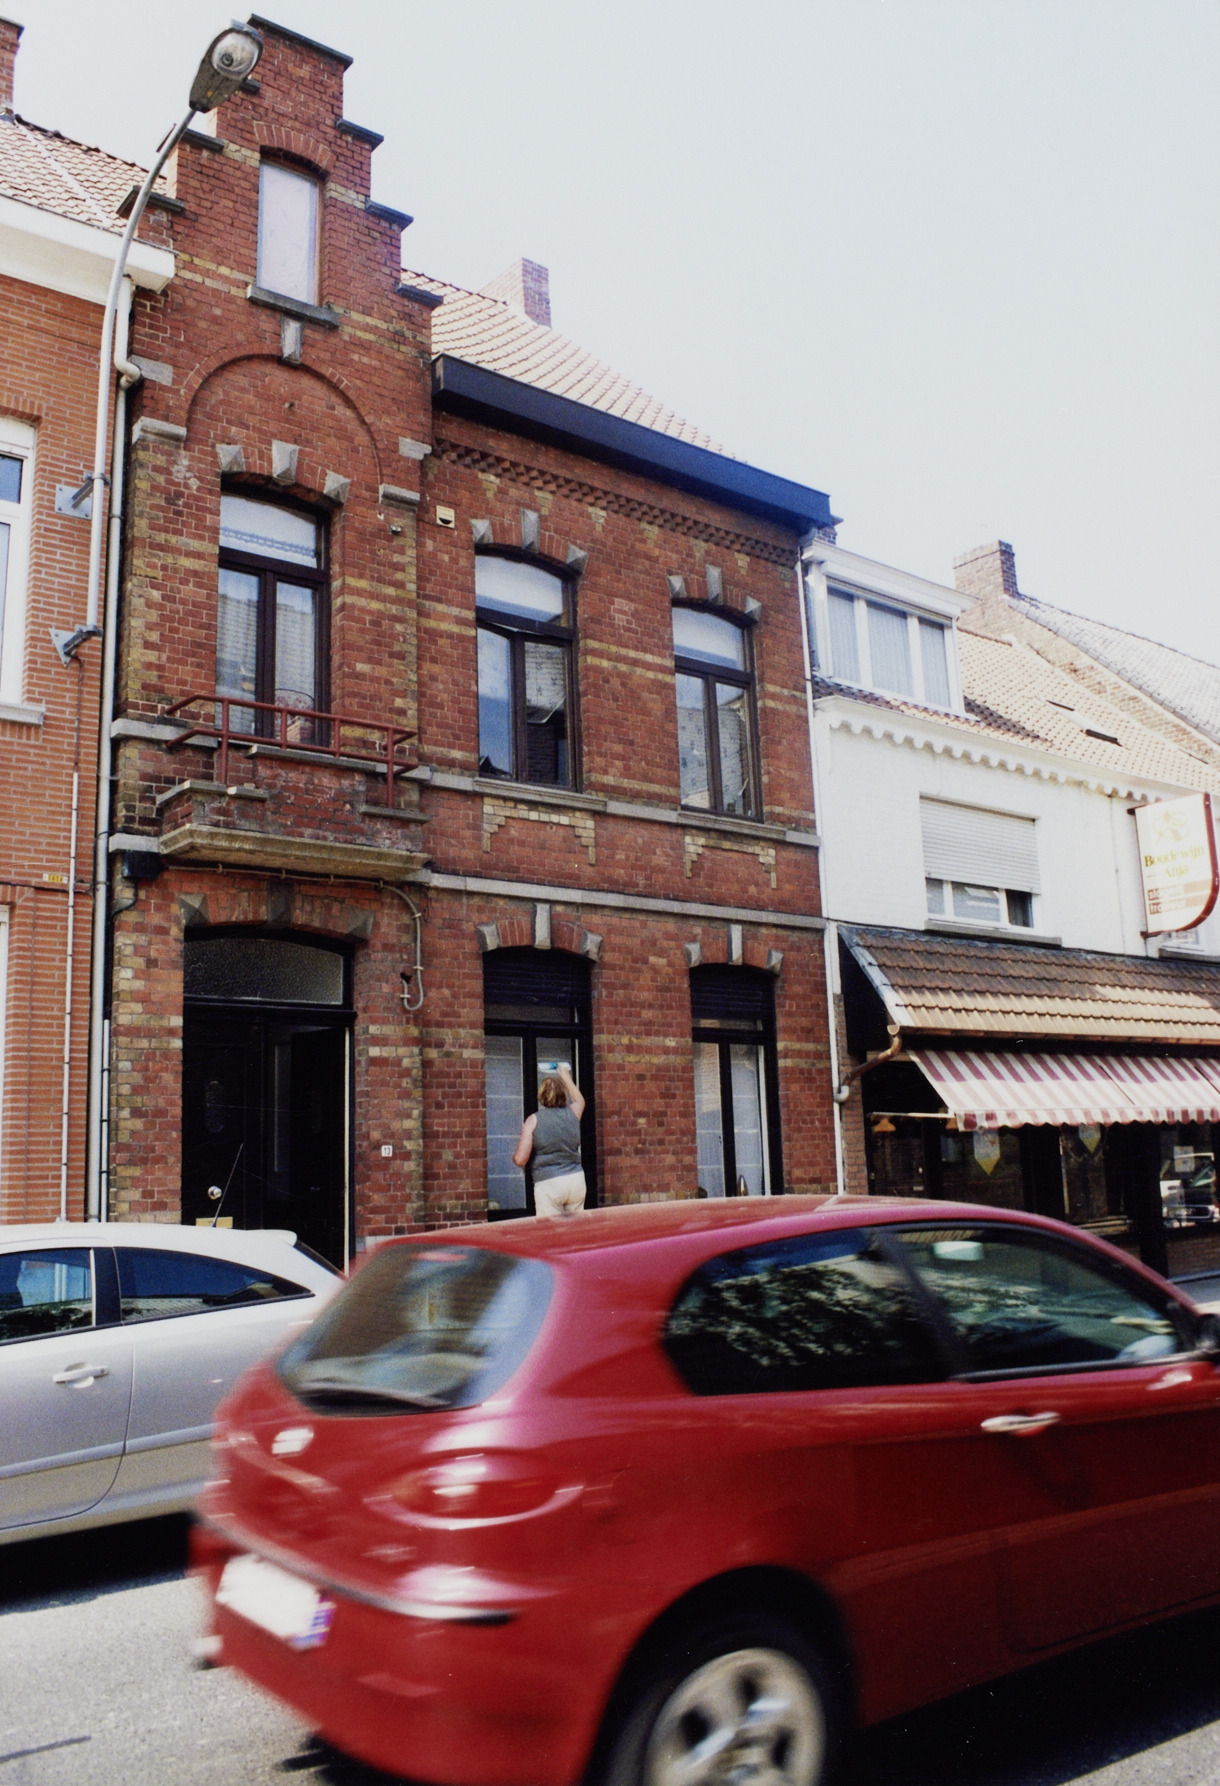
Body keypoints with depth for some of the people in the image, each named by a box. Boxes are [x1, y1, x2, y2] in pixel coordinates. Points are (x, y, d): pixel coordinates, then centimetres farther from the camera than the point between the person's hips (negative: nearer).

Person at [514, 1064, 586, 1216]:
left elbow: (520, 1160, -7)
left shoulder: (533, 1121, -3)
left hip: (549, 1183, -4)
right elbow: (579, 1100, 35)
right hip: (577, 1179, 4)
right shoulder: (572, 1114, 8)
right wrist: (566, 1078, 49)